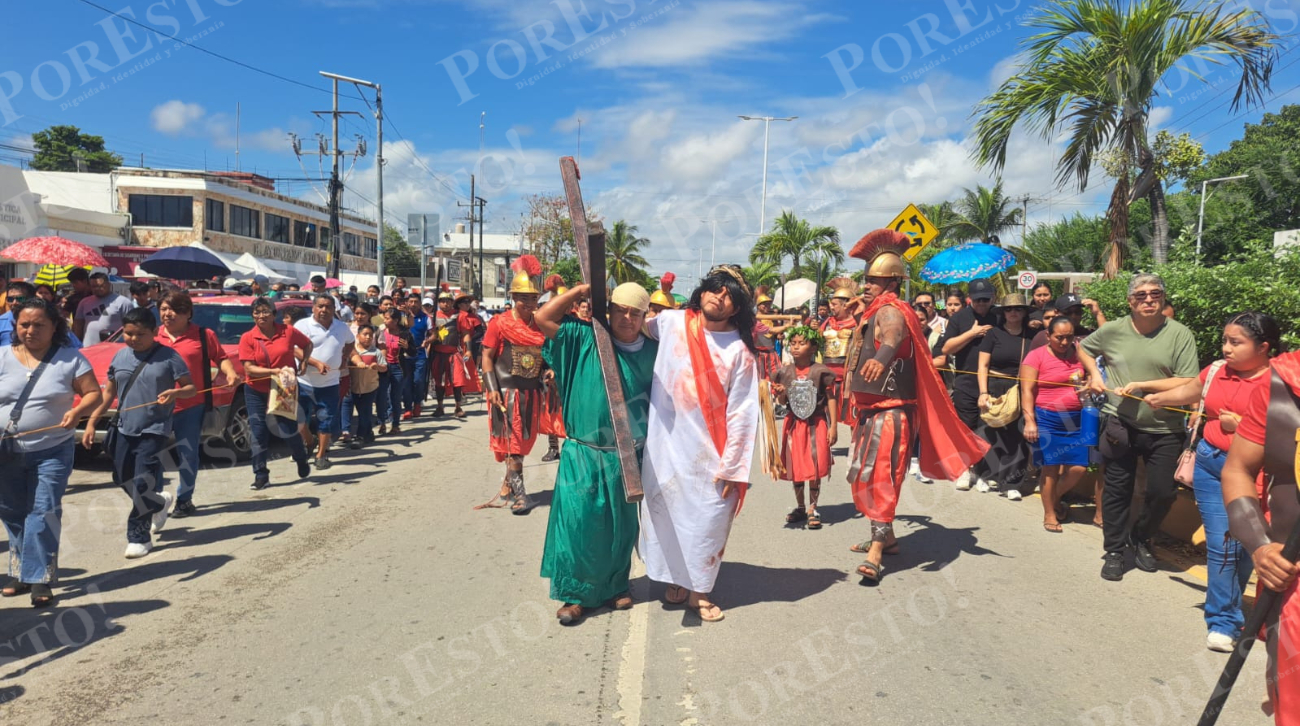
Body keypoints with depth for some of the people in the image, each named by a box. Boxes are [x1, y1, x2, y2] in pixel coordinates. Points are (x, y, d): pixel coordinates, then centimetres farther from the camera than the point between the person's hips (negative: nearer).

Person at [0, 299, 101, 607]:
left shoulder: (70, 359, -4)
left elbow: (94, 394, -3)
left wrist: (78, 410, -24)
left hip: (52, 452, -3)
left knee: (43, 513, -8)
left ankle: (40, 581, -6)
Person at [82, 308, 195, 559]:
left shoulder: (168, 357, -7)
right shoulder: (120, 357, 7)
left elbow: (191, 387, -6)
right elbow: (108, 393, 14)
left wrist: (177, 392, -28)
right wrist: (91, 422, 9)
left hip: (154, 429, -6)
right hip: (124, 428, 6)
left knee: (143, 484, -8)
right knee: (122, 479, 13)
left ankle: (139, 537, 4)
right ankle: (158, 501, 39)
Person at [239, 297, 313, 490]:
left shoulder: (288, 331, -5)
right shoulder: (247, 338, -7)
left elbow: (307, 344, 13)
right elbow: (249, 368, -13)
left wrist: (304, 362, -4)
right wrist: (274, 371, -25)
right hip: (256, 392, 0)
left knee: (289, 428, 0)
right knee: (259, 433, -1)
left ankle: (302, 462, 29)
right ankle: (261, 475, 9)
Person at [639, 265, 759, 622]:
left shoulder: (740, 351, -8)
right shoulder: (670, 322, -2)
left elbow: (742, 413, -9)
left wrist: (731, 467, -10)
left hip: (710, 452, -1)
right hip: (665, 445, 2)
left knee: (709, 517, 3)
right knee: (666, 512, 9)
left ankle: (699, 589, 22)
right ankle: (674, 578, 31)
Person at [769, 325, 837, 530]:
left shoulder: (820, 371, -9)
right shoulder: (785, 372, 0)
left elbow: (831, 399, -5)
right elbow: (782, 402, 8)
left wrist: (833, 426, -9)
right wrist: (781, 394, -16)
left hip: (816, 425, -3)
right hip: (794, 424, 3)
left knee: (815, 468, 0)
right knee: (795, 467, 11)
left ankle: (812, 509, 13)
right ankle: (800, 507, 26)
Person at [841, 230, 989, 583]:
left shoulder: (889, 311, -16)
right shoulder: (874, 311, 16)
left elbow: (893, 333, -42)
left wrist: (881, 358, -64)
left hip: (889, 409, -11)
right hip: (871, 407, 11)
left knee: (877, 474, -14)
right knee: (865, 473, 16)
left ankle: (876, 552, -15)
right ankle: (886, 537, 28)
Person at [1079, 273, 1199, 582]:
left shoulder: (1180, 334, -9)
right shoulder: (1112, 330, -2)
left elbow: (1189, 384, -15)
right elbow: (1083, 347, 19)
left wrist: (1142, 385, -19)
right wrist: (1094, 374, 3)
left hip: (1164, 430, -1)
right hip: (1120, 425, 1)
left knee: (1162, 493, 3)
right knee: (1117, 490, 7)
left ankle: (1140, 538, 30)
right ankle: (1115, 551, 22)